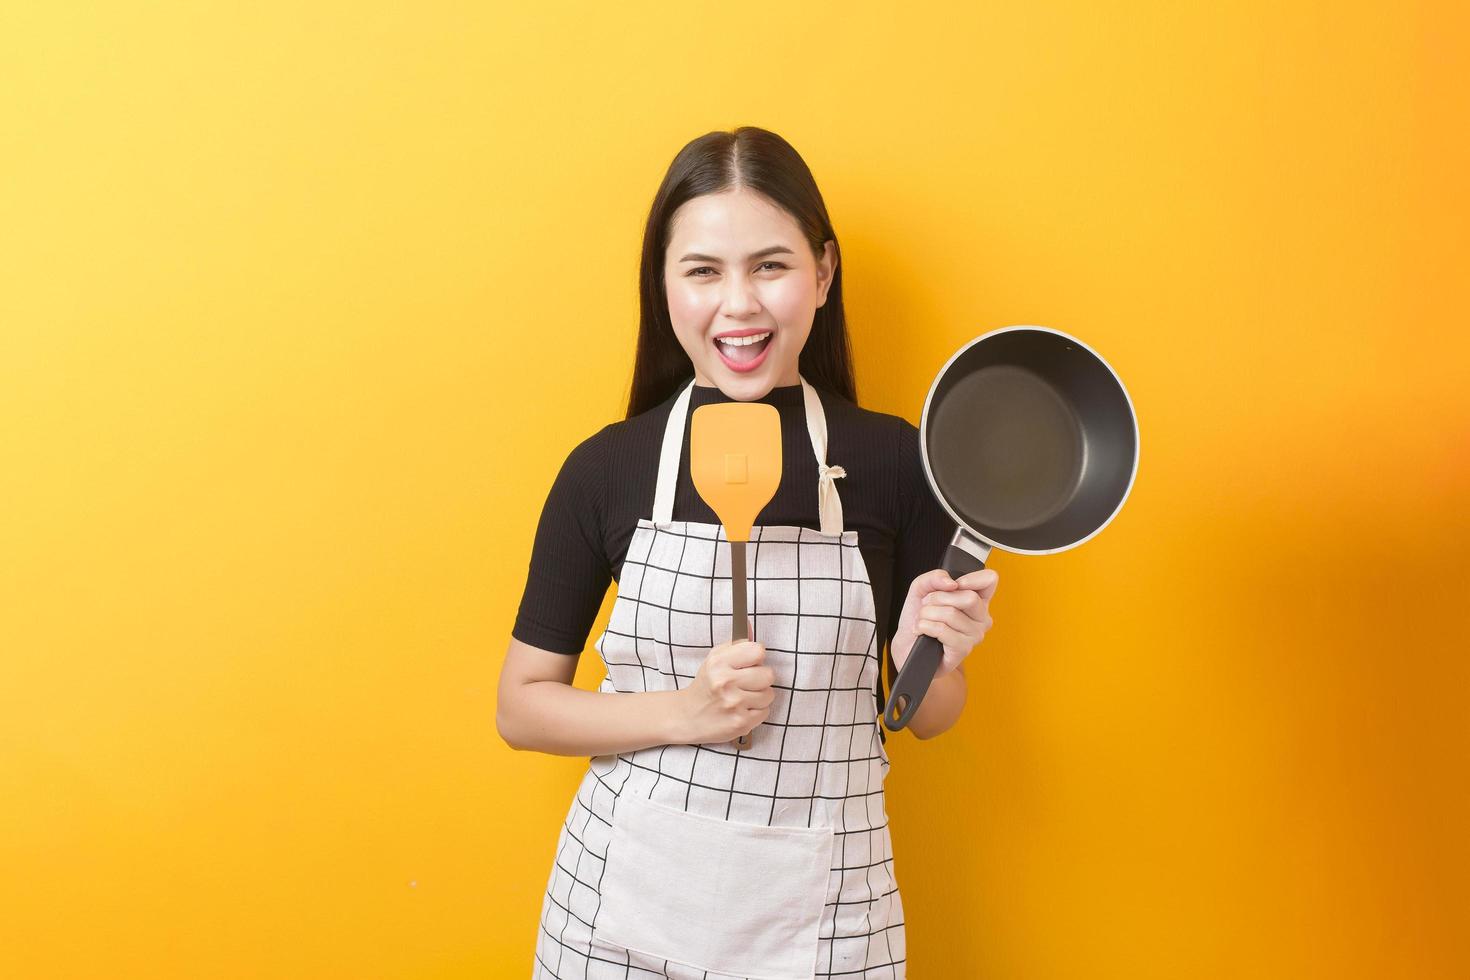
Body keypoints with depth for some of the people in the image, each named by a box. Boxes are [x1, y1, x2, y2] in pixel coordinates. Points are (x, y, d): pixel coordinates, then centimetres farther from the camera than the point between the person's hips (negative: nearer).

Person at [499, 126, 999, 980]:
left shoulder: (894, 460, -7)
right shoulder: (607, 467, -7)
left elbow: (930, 718, 4)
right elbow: (521, 706, -1)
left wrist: (926, 656, -18)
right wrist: (683, 712, -17)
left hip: (820, 911, 0)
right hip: (625, 903, 0)